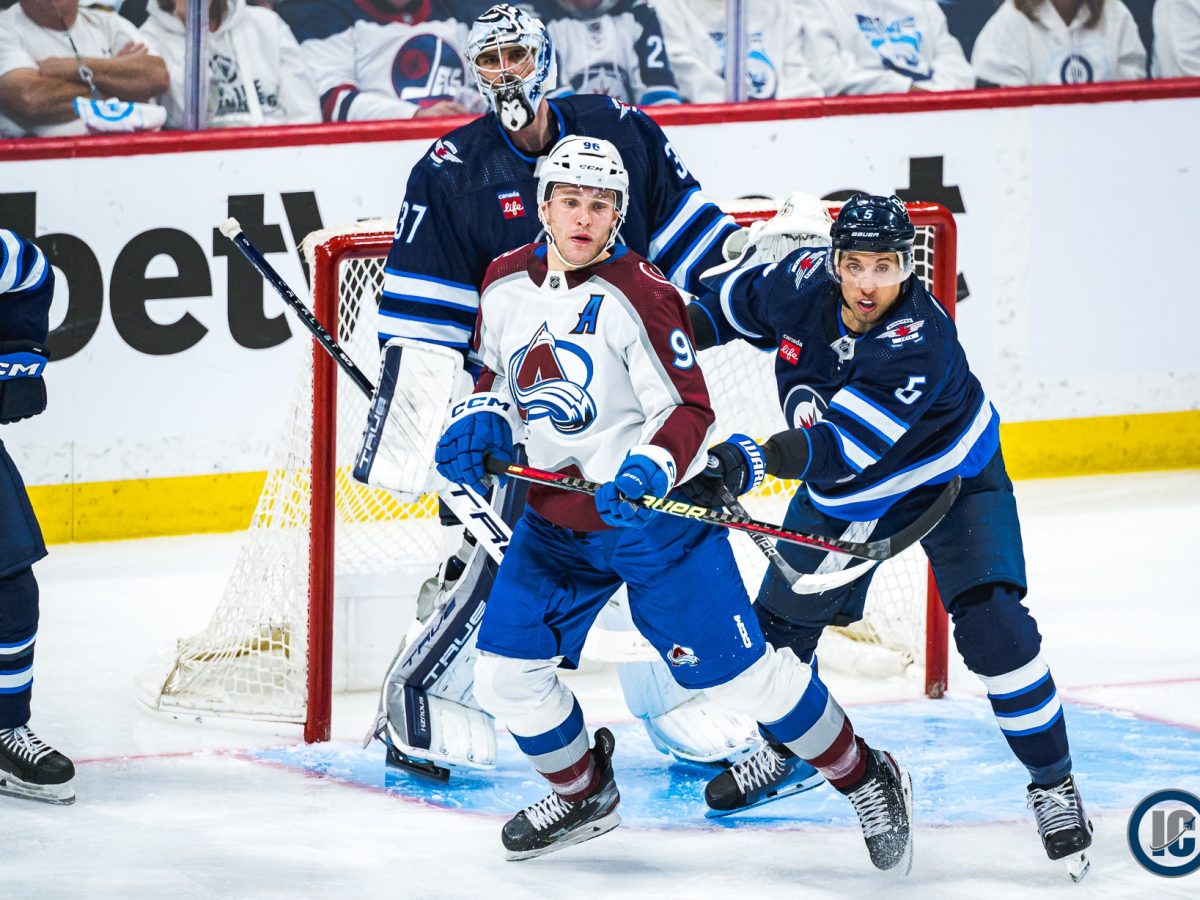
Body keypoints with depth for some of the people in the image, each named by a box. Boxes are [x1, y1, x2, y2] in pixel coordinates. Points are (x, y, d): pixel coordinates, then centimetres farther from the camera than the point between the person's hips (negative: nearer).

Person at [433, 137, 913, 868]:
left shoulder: (641, 294, -18)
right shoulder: (506, 284, 1)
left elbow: (690, 410, -16)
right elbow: (499, 376, 17)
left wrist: (651, 468, -33)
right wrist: (478, 424, -4)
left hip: (654, 510, -6)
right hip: (558, 518, 6)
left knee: (737, 670, -5)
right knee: (506, 670, 1)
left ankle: (865, 778, 12)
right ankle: (584, 796, 26)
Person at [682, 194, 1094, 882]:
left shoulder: (923, 340, -38)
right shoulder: (802, 282, -21)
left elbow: (844, 446, -46)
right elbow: (732, 303, 3)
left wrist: (750, 462, -56)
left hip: (953, 481, -6)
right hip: (844, 490, 6)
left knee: (990, 624, -21)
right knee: (781, 620, 10)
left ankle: (1054, 785, -7)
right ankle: (782, 747, 39)